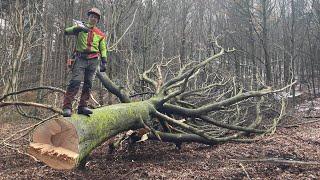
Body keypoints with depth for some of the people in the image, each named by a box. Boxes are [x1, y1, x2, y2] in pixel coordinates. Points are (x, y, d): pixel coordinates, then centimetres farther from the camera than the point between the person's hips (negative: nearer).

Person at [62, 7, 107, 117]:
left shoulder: (100, 34, 15)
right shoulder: (80, 27, 9)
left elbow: (103, 49, 14)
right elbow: (66, 31, -4)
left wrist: (103, 62, 3)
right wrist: (78, 28, -20)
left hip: (93, 61, 3)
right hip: (80, 59, -3)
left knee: (88, 84, 3)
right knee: (75, 82, -14)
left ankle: (83, 106, 10)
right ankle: (67, 107, -15)